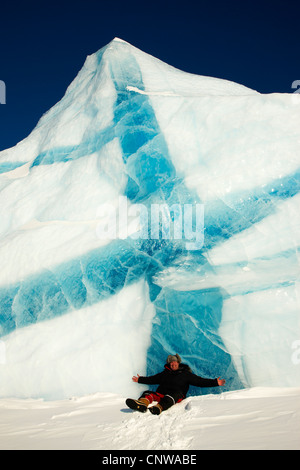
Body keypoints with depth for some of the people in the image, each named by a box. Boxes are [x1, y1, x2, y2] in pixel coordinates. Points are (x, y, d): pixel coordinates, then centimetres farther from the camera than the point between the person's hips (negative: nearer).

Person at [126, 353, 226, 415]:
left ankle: (158, 407, -69)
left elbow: (200, 381, 14)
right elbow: (152, 379, 41)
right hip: (161, 394, 4)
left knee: (169, 398, -39)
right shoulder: (165, 373, 30)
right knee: (148, 393, -25)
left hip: (176, 395, -3)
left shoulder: (185, 374, 19)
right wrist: (140, 380, 43)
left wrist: (215, 382, 4)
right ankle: (142, 404, -60)